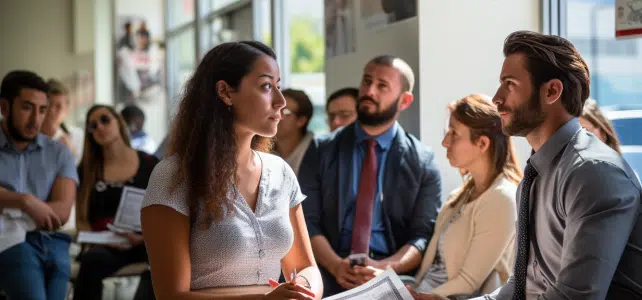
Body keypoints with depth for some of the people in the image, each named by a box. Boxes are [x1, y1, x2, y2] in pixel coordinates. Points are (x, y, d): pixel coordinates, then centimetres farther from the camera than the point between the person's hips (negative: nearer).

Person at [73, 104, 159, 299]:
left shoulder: (150, 164, 10)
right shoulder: (87, 170, 14)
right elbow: (82, 220, 12)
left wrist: (145, 236, -12)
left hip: (145, 242, -1)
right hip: (104, 244, 1)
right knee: (93, 259, -37)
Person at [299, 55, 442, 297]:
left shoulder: (423, 161, 7)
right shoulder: (322, 150, 9)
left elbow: (424, 235, 1)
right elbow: (307, 221, 3)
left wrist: (384, 268, -17)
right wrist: (335, 266, -14)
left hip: (393, 279, 0)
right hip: (329, 275, 0)